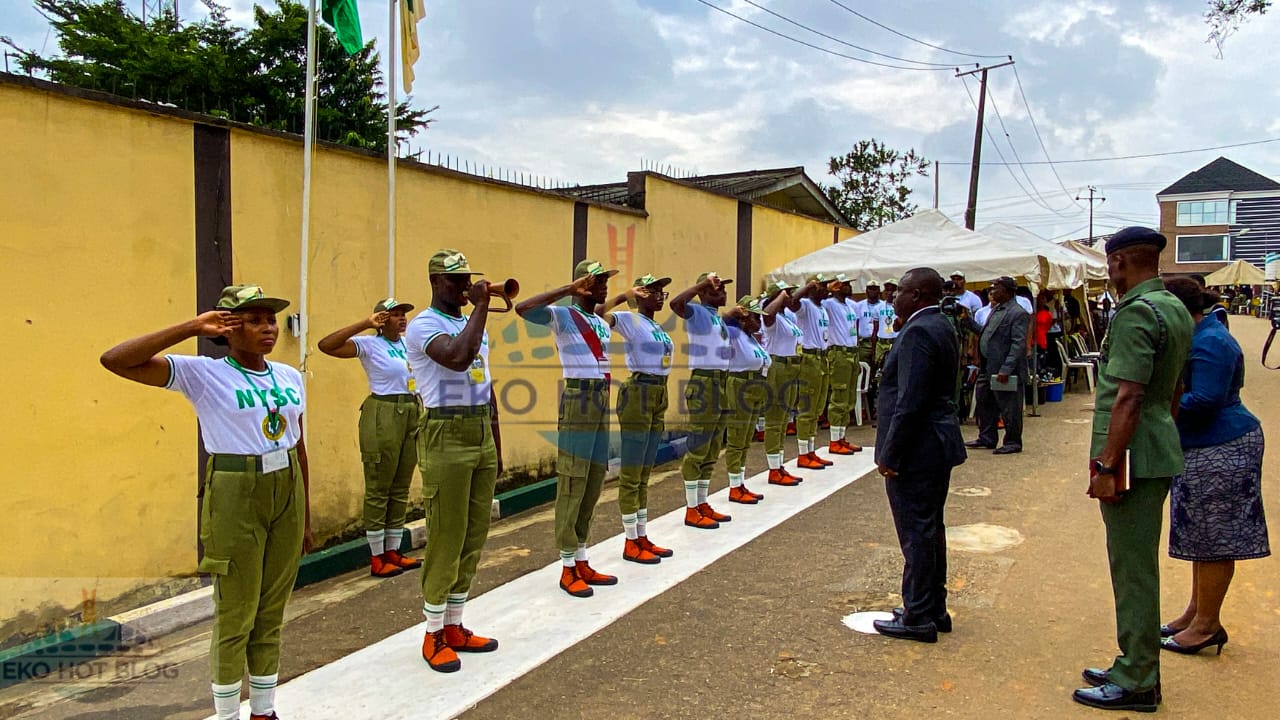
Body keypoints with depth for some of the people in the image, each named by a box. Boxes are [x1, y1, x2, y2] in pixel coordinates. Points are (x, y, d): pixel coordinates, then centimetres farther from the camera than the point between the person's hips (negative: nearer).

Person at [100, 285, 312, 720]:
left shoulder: (290, 376, 6)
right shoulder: (202, 373, -9)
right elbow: (115, 361, -20)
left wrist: (306, 515, 16)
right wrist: (192, 328, -21)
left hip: (287, 492, 5)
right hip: (235, 497, -5)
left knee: (272, 612, 15)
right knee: (235, 617, 5)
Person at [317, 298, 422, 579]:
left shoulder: (409, 343, 10)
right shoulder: (369, 344, -8)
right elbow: (325, 345, -22)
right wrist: (365, 324, -24)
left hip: (412, 414, 7)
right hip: (382, 416, -7)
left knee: (401, 489, 13)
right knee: (379, 490, 1)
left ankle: (392, 552, 25)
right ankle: (376, 560, 10)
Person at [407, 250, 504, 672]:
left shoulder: (473, 324, 17)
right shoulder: (423, 325, -8)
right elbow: (459, 358, -29)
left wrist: (497, 447, 19)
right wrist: (481, 307, -18)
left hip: (482, 434, 8)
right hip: (446, 436, -8)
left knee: (473, 537, 11)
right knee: (446, 538, -3)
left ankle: (455, 627, 24)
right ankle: (433, 636, 11)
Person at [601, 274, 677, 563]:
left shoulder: (657, 325, 15)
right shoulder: (630, 319, -9)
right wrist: (625, 296, -18)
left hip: (659, 394, 9)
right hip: (638, 394, -9)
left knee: (644, 474, 15)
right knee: (631, 475, 0)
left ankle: (642, 537, 23)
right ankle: (631, 543, 8)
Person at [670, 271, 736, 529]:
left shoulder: (719, 317, 15)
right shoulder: (698, 313, -10)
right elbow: (675, 304, -33)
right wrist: (703, 283, -30)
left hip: (721, 383, 9)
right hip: (704, 384, -9)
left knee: (712, 450, 14)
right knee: (697, 449, -4)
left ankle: (702, 504, 23)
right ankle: (691, 510, 2)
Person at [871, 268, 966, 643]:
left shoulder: (918, 332, -19)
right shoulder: (942, 327, 13)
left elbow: (910, 402, -24)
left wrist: (889, 455, -19)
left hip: (916, 449, -11)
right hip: (938, 444, 11)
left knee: (917, 535, -1)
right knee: (930, 529, 18)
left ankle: (918, 618, 9)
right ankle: (934, 610, 29)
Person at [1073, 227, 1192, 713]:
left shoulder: (1136, 312, -17)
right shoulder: (1176, 309, 14)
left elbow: (1129, 398, -23)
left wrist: (1106, 466, -21)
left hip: (1132, 458, -10)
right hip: (1161, 453, 10)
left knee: (1133, 568, -1)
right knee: (1138, 564, 17)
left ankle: (1137, 683, 9)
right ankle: (1137, 667, 29)